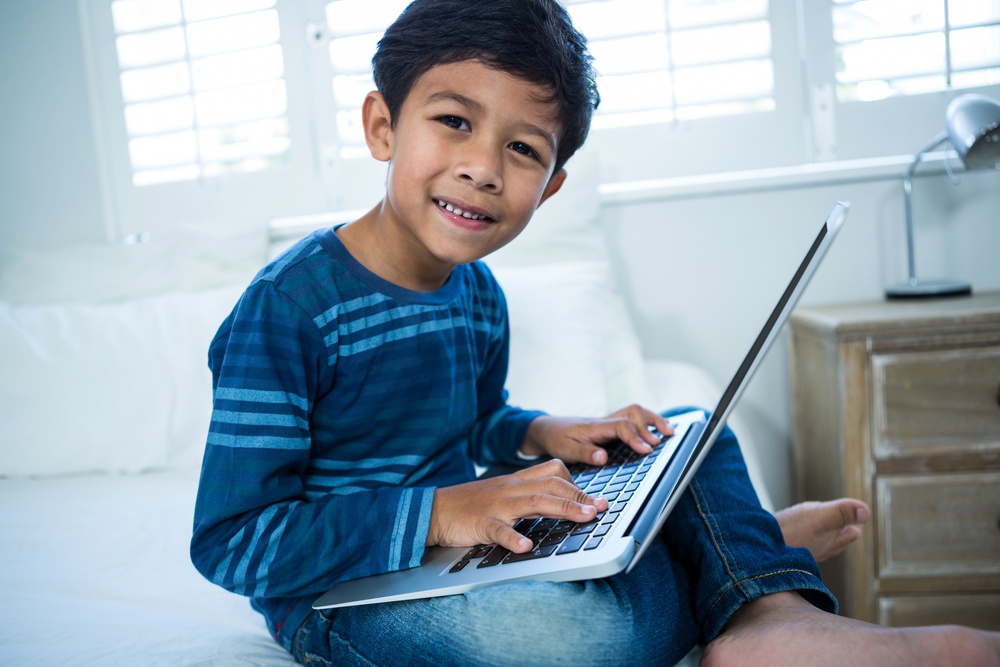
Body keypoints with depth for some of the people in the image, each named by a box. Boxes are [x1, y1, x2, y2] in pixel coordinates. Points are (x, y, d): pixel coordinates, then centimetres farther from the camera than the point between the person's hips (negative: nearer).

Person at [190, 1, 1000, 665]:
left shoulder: (478, 293, 1)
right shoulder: (287, 308, -21)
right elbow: (230, 542, -22)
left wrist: (539, 434, -4)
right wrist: (433, 513, -30)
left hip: (470, 541, 7)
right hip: (343, 594, -7)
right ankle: (754, 554, -12)